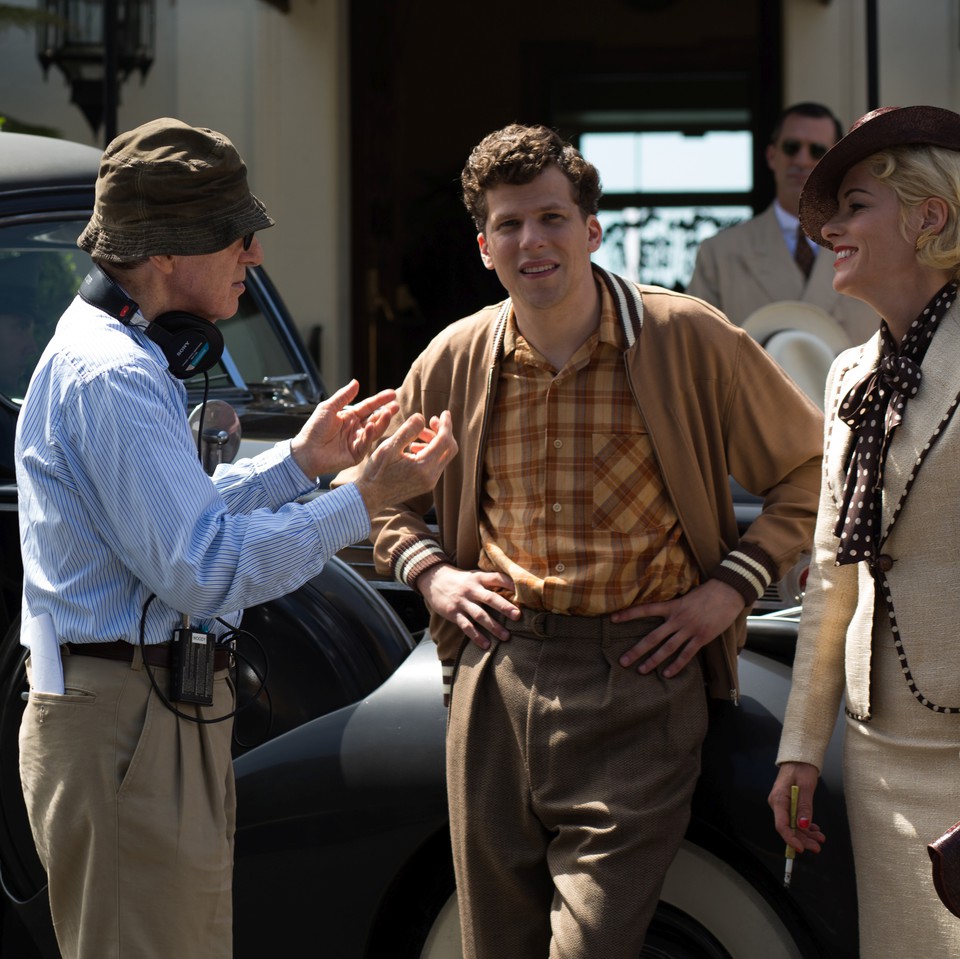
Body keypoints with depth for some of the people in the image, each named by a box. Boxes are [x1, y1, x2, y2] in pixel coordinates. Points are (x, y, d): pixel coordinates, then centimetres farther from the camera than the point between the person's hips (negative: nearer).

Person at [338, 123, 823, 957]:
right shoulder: (456, 360, 6)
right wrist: (429, 570, 5)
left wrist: (731, 587, -5)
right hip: (495, 672, 4)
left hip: (637, 677, -4)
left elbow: (810, 467, 4)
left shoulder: (686, 339, -4)